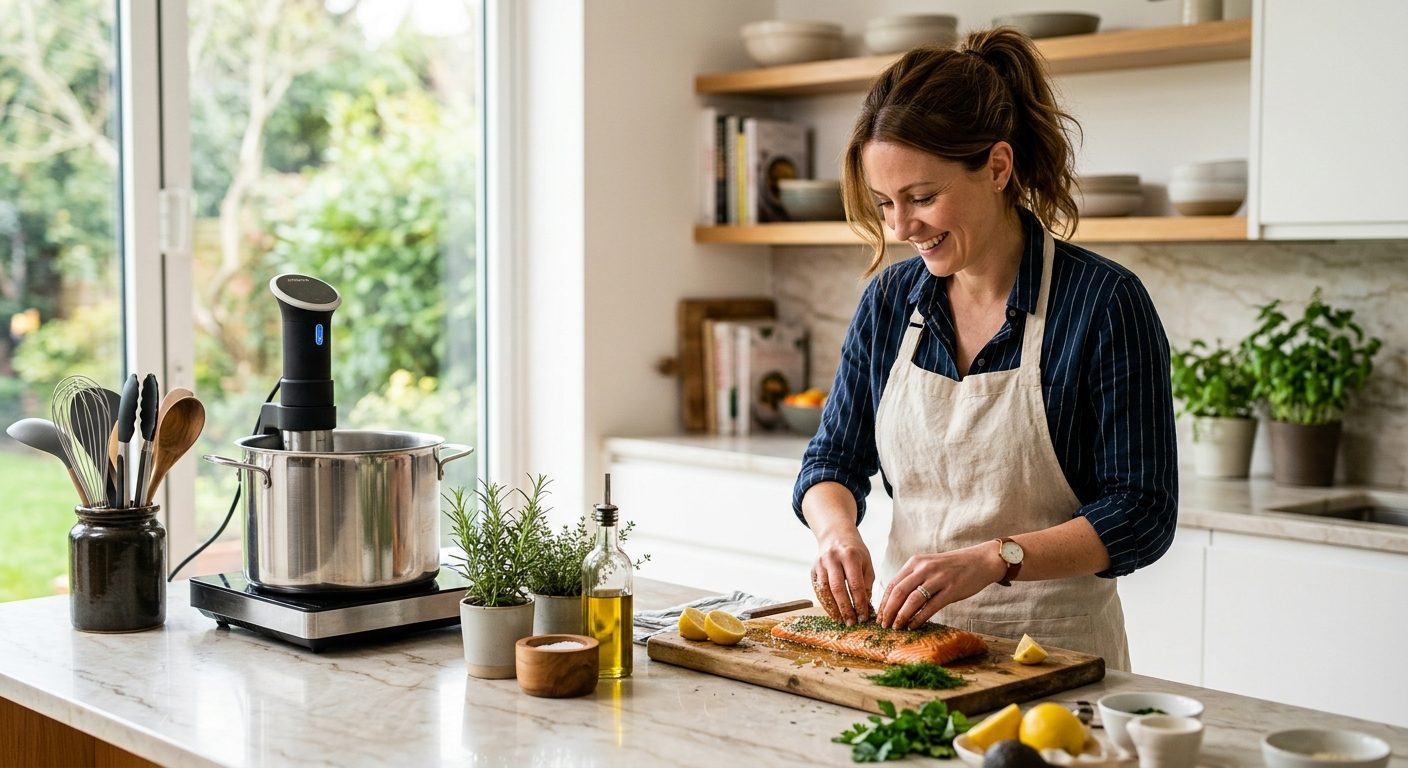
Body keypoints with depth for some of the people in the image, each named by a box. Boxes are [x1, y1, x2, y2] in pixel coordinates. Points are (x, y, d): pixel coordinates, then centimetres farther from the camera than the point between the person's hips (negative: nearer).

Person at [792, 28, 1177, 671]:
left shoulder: (1105, 302, -10)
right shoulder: (889, 300, 5)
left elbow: (1141, 514, -10)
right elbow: (834, 459, 12)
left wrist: (993, 559, -24)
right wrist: (838, 529, -11)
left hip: (1054, 650, -4)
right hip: (910, 634, 4)